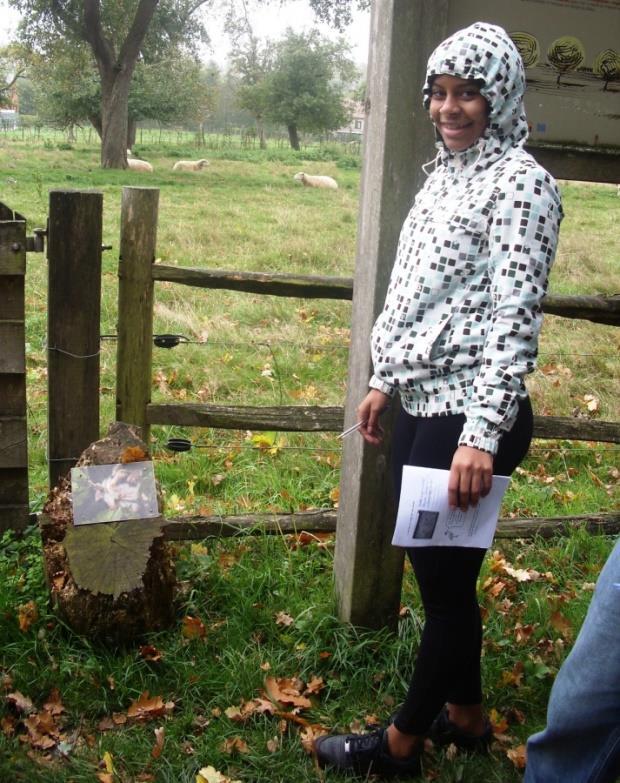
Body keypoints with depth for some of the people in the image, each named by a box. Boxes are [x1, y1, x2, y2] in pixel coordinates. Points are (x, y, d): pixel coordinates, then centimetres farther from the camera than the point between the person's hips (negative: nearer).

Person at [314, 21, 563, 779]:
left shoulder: (519, 183, -13)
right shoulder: (446, 174, 13)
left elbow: (513, 318, -19)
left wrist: (482, 434, -22)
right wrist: (383, 379, 20)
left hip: (468, 416, -9)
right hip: (421, 404, 9)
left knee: (445, 579, 5)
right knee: (435, 569, 17)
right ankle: (465, 715, 36)